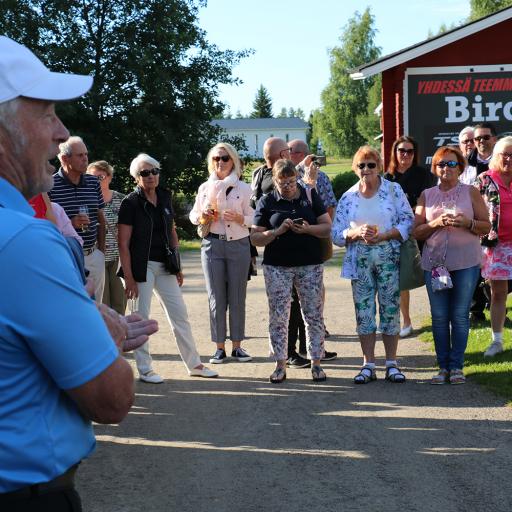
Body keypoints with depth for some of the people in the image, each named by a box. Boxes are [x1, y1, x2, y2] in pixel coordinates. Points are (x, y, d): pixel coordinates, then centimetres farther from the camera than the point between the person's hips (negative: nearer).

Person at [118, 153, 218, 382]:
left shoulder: (165, 198, 9)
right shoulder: (130, 202, -8)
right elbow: (123, 243, -11)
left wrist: (177, 266, 12)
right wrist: (128, 277, -16)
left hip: (164, 266, 6)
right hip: (141, 266, -6)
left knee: (180, 315, 8)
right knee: (141, 318, 0)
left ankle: (194, 364, 17)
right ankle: (145, 369, 11)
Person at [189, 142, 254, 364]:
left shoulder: (243, 188, 4)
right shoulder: (205, 188, 8)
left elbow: (253, 218, 5)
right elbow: (193, 215, 14)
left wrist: (240, 219, -15)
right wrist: (202, 217, -7)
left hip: (238, 245, -1)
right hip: (212, 244, 1)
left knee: (237, 297, 3)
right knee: (216, 298, 1)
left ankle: (237, 345, 12)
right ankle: (220, 347, 9)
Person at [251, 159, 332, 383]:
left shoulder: (310, 196, 5)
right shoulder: (267, 202, 3)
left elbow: (328, 228, 3)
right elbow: (255, 238, 1)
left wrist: (308, 229, -15)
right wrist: (278, 231, -16)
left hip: (310, 265, 1)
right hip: (277, 267, 0)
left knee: (314, 314, 2)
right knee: (278, 316, 1)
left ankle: (316, 363, 11)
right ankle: (280, 365, 10)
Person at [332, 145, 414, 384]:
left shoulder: (393, 190, 2)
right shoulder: (348, 197, 8)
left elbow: (407, 221, -3)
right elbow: (336, 233, 6)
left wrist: (383, 236, -15)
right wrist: (356, 233, -14)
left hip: (389, 258, -2)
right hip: (360, 261, 2)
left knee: (390, 308, 0)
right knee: (363, 311, 2)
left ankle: (391, 363, 9)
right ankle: (368, 365, 10)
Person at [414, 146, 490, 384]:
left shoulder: (470, 192, 4)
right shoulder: (426, 195, 8)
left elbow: (486, 226, 4)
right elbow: (417, 232, 6)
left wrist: (467, 223, -14)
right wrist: (435, 224, -11)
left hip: (466, 262, -1)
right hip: (435, 263, 2)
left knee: (460, 316, 1)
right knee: (439, 317, 3)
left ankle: (456, 366, 11)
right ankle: (443, 366, 12)